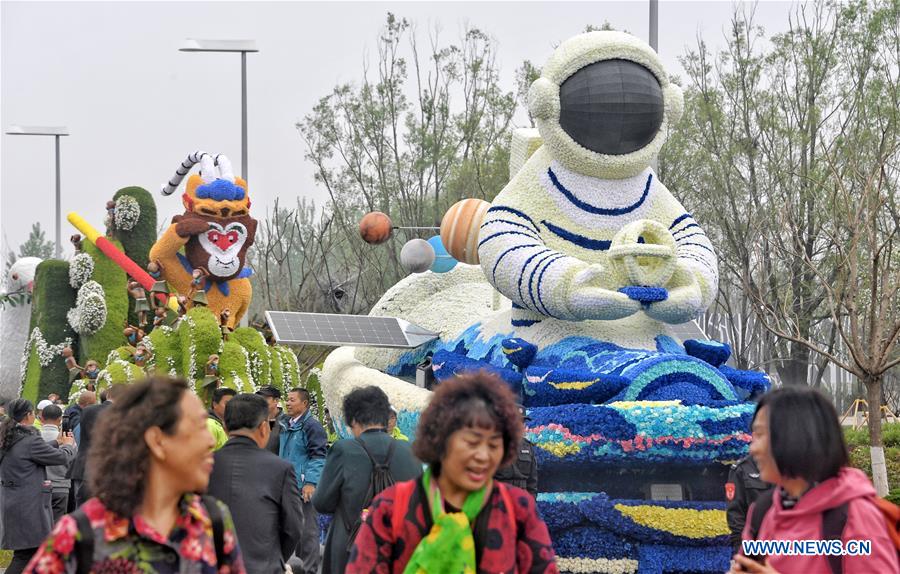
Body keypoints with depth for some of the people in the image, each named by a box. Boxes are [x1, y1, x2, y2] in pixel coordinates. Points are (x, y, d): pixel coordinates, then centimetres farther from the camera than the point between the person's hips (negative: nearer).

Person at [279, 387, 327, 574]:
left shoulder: (311, 426, -11)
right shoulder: (285, 424, 15)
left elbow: (318, 457, -16)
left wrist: (310, 482, -22)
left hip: (304, 488, -9)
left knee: (307, 530, -5)